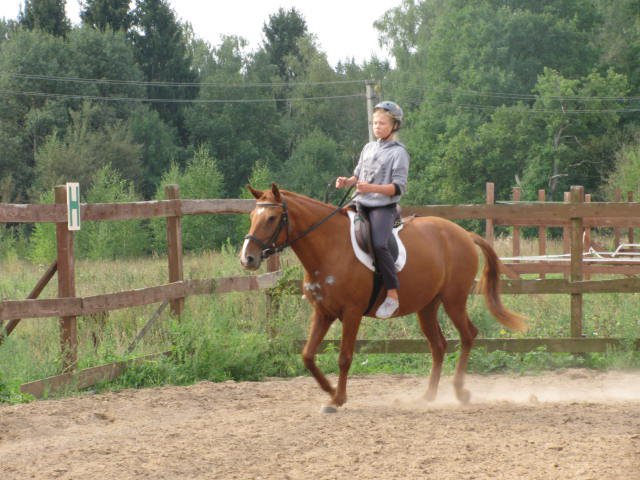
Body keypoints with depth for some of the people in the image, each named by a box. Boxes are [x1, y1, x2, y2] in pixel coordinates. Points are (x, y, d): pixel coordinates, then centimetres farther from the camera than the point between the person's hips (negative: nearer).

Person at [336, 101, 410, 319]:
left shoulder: (398, 152, -5)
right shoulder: (369, 148, 15)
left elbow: (398, 187, -12)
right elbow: (358, 175, 24)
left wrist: (372, 188, -26)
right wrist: (347, 182, 1)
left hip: (383, 207, -8)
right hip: (361, 203, 8)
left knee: (379, 244, -28)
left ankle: (392, 295, -25)